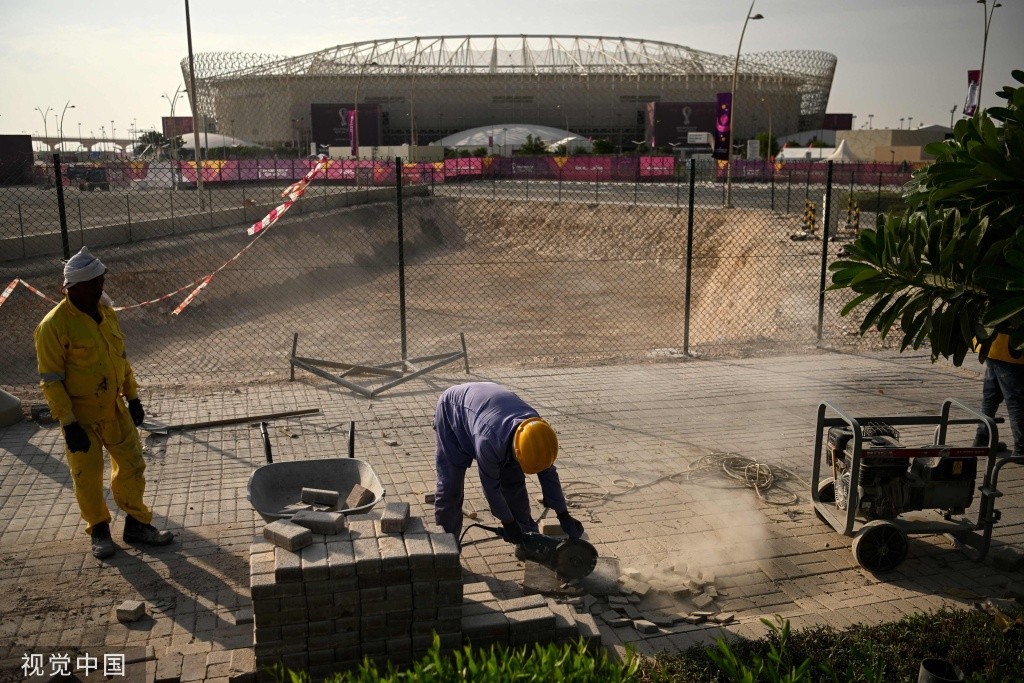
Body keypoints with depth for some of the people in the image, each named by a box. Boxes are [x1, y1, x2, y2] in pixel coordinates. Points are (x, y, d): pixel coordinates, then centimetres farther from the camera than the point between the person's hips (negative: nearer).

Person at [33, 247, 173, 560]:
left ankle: (137, 524, 26)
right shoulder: (54, 326, -18)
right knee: (88, 478, 9)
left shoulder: (106, 312, 3)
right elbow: (51, 380, -16)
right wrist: (69, 424, -18)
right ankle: (99, 531, 28)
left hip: (115, 410, 6)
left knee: (132, 466, 11)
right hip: (82, 418, -6)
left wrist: (132, 397, 12)